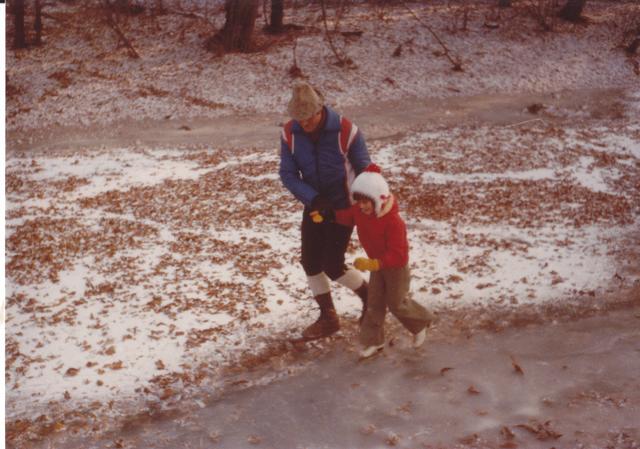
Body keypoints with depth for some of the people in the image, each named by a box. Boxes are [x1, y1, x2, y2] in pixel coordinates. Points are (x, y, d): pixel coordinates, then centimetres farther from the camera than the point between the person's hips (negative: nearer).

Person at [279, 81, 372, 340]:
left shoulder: (346, 131, -21)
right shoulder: (289, 133, -12)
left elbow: (364, 168, -9)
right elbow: (287, 174, -10)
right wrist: (313, 199, -23)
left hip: (343, 206, -5)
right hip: (314, 205, 5)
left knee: (332, 265, -6)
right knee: (310, 263, 6)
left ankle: (370, 298, 22)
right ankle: (328, 318, 22)